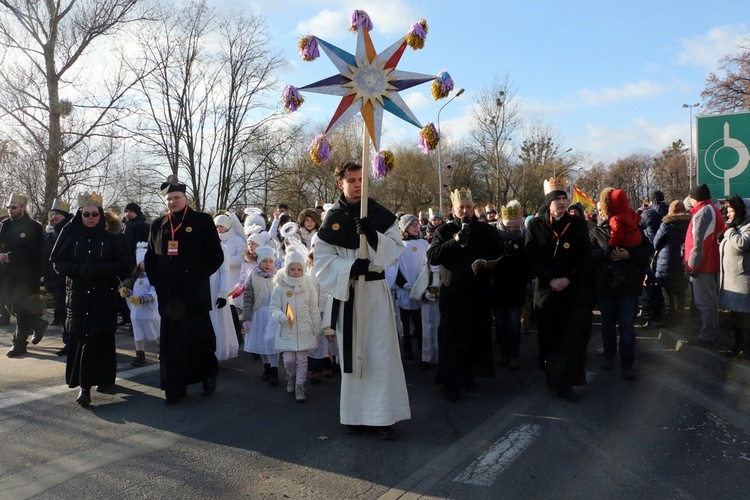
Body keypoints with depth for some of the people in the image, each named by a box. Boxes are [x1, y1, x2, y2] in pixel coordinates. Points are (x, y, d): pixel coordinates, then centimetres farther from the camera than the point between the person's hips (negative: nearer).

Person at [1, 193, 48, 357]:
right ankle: (38, 324, 33)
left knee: (20, 309, -3)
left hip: (25, 276, -6)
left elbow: (35, 251, -16)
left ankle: (19, 343, 14)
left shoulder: (34, 227, -8)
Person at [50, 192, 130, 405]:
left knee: (102, 338, 1)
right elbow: (58, 262, 5)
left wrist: (98, 269, -18)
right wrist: (79, 269, -14)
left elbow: (122, 266, -2)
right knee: (81, 337, -5)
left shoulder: (111, 239, 2)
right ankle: (85, 385, -2)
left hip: (104, 296, -1)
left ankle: (104, 378, 17)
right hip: (78, 295, 1)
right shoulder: (71, 236, 7)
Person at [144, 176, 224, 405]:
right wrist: (156, 280, 8)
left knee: (200, 336, 4)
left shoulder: (203, 221, -1)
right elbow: (150, 257, 18)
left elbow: (216, 256, 0)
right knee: (171, 341, 5)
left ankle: (208, 375, 27)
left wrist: (200, 275, -4)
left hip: (195, 294, -3)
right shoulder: (157, 224, 11)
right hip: (168, 294, 4)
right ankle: (174, 388, 15)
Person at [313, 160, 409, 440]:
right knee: (352, 352, 8)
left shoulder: (381, 215, 3)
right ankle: (354, 413, 18)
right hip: (346, 292, 1)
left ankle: (384, 415, 5)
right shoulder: (331, 220, 2)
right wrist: (350, 267, -19)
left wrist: (373, 236, -19)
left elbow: (396, 249, -2)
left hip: (376, 291, 0)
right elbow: (323, 261, -3)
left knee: (381, 352, -1)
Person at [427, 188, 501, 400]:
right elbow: (432, 256, -9)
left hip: (480, 294, 2)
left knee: (476, 337, 6)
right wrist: (456, 242, -17)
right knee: (451, 339, -3)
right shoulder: (444, 231, 5)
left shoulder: (488, 231, 9)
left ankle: (469, 376, 22)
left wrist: (486, 265, -6)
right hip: (452, 294, -2)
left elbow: (498, 257, 13)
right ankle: (451, 383, 5)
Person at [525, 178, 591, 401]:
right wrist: (550, 280, -12)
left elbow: (585, 257, 1)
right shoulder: (535, 225, 4)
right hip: (545, 290, 0)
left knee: (571, 337, -4)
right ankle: (552, 378, 22)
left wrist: (568, 279, -11)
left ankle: (565, 382, 1)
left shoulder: (578, 224, 6)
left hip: (573, 290, 0)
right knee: (549, 337, 6)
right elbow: (531, 258, -2)